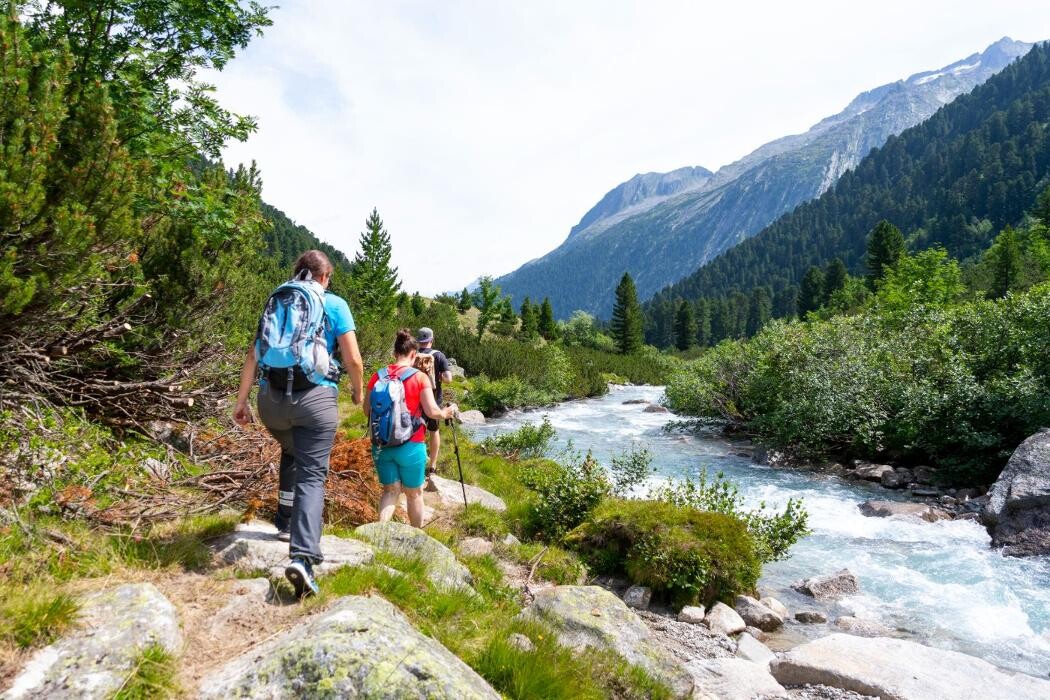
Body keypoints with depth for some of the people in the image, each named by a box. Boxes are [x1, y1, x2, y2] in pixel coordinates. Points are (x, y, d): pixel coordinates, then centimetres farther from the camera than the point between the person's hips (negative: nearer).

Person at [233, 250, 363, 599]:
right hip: (315, 396, -4)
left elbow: (253, 356, 12)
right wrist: (358, 392, 15)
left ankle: (286, 521, 34)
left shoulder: (275, 302, 16)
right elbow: (353, 359, -2)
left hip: (272, 398, 4)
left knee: (291, 452, 32)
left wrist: (241, 400, 16)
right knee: (312, 475, -4)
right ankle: (302, 556, -18)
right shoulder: (335, 305, 4)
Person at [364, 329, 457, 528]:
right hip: (410, 445, -3)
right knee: (414, 492, 15)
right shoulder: (420, 377, -9)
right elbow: (432, 411, -11)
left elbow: (367, 411, 6)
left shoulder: (377, 377, 0)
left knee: (390, 489, 15)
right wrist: (446, 413, 8)